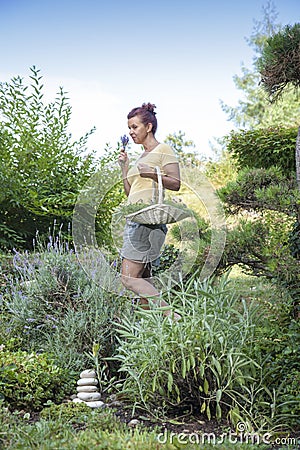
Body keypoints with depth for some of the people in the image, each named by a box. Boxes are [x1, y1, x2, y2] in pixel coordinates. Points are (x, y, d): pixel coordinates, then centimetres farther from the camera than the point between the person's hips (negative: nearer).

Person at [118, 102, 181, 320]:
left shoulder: (163, 150, 0)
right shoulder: (142, 156, 23)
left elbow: (176, 183, -10)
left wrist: (152, 174, -22)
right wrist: (124, 165, 15)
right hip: (135, 219, 9)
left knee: (129, 278, -16)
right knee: (143, 279, 7)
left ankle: (170, 315, -14)